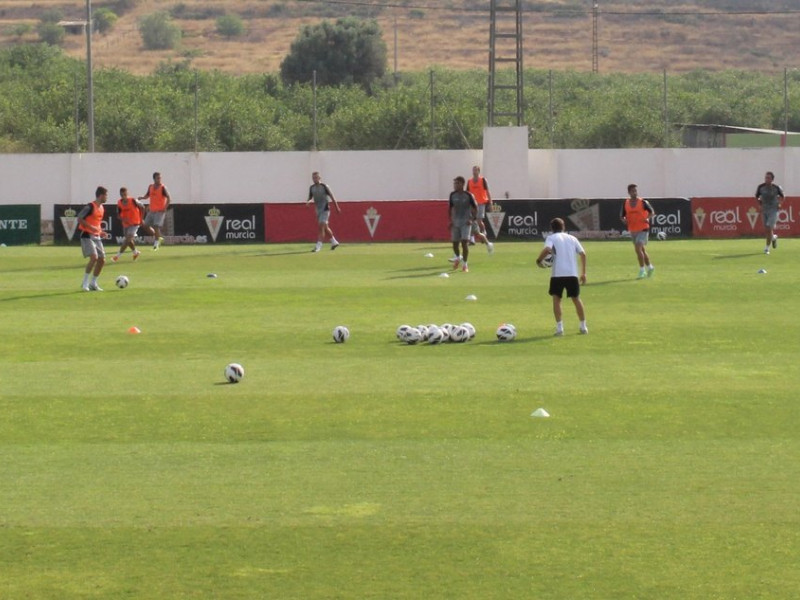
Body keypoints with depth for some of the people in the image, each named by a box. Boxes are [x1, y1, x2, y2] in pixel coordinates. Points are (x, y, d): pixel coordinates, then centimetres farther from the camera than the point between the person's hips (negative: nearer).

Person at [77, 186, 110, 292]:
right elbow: (79, 218, -16)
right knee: (94, 257, -21)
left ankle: (93, 283, 14)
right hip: (87, 235, -9)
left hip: (97, 237, 9)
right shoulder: (90, 206, -14)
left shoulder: (101, 208, 13)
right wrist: (91, 227, -25)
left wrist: (101, 232, 11)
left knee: (102, 259, 3)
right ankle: (85, 283, -11)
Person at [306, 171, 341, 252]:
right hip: (318, 210, 7)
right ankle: (334, 242, 29)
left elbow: (332, 197, -3)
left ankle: (318, 246, -19)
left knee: (321, 227, -15)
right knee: (325, 227, 14)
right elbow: (310, 198, 12)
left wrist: (337, 208, 1)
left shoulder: (324, 186, -9)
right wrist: (308, 201, -13)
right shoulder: (312, 188, 6)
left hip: (325, 209, -7)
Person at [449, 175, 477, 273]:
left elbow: (475, 208, 0)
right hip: (455, 222, 4)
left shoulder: (468, 195, -8)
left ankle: (465, 264, -6)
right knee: (455, 243, 7)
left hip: (466, 222, -4)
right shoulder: (452, 195, 3)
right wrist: (450, 220, 4)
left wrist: (472, 219, -10)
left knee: (465, 243, -14)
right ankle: (457, 258, 38)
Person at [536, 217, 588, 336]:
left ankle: (559, 327, -5)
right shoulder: (572, 238, 16)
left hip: (558, 274, -3)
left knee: (556, 298, 5)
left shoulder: (551, 238, 4)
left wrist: (539, 260, -2)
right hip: (573, 273, 4)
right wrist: (583, 273, 16)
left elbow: (547, 249, -17)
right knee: (576, 299, 17)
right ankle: (583, 326, 20)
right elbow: (583, 254, 11)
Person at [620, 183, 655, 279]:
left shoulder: (643, 202, -6)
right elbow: (621, 216, 13)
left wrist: (648, 218, -18)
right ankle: (650, 267, 35)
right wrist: (624, 220, -9)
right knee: (642, 250, 15)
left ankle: (642, 271, -13)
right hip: (633, 230, 5)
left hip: (643, 229, -5)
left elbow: (652, 212, 1)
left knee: (638, 248, -19)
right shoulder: (626, 204, 5)